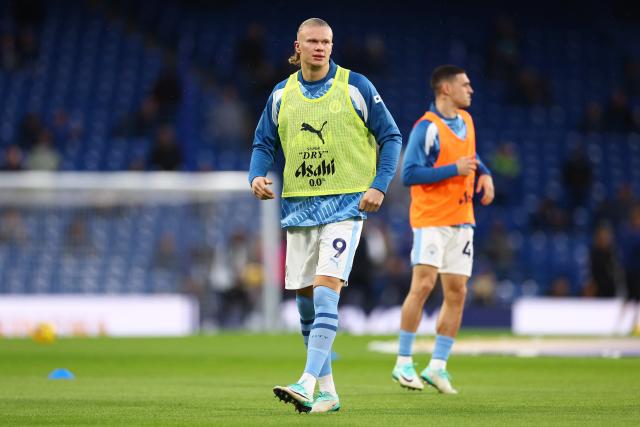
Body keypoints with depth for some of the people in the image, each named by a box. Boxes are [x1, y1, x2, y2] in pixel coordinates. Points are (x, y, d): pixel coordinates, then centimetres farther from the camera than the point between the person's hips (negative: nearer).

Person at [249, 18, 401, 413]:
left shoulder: (356, 87, -2)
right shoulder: (282, 94, 8)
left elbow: (391, 137, 2)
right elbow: (264, 143, 16)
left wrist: (379, 186, -9)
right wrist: (257, 176, -4)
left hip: (345, 203, -5)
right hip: (299, 204, 5)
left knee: (326, 288, -18)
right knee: (305, 296, 6)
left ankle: (308, 385, -26)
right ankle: (327, 391, 16)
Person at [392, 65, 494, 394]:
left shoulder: (465, 121, 12)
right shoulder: (427, 128, -13)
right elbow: (409, 174, -18)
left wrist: (484, 174, 9)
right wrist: (455, 170, -20)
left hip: (461, 220, 8)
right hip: (431, 219, -7)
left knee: (456, 293, 3)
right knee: (423, 284, -15)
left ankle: (437, 366, 8)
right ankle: (403, 363, -7)